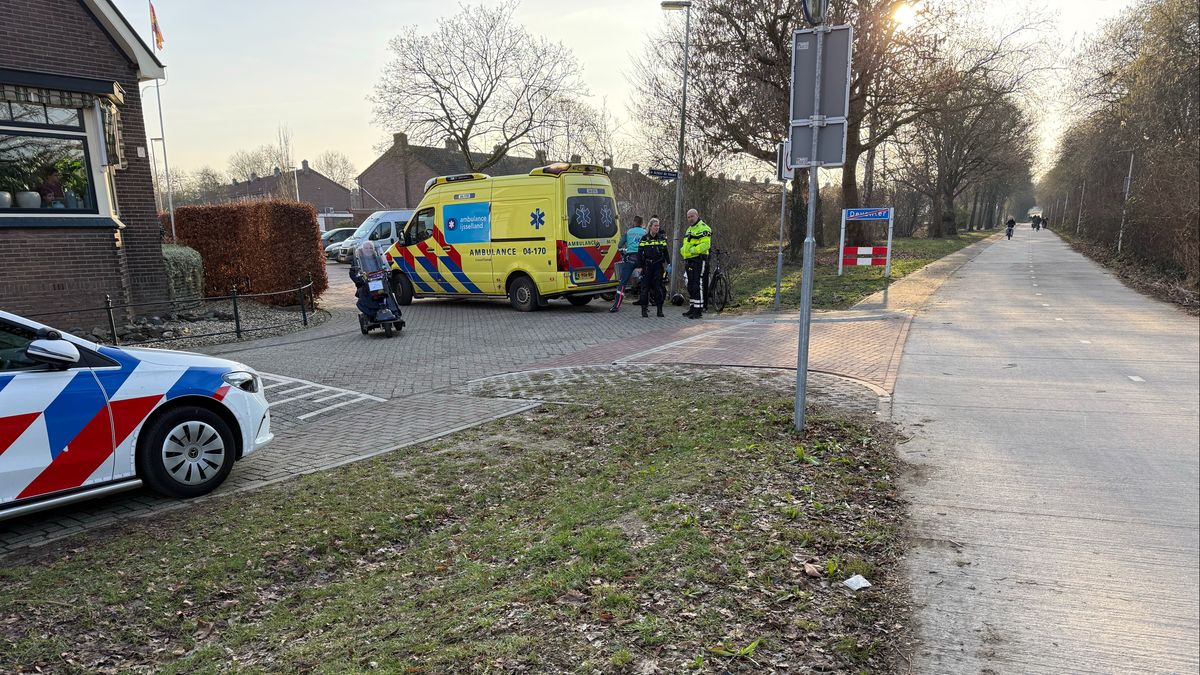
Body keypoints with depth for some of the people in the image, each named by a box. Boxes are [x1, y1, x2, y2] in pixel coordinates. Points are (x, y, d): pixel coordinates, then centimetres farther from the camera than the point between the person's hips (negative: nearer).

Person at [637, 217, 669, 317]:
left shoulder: (662, 238, 7)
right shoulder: (644, 239, 2)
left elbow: (666, 252, 9)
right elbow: (640, 253, 3)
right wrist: (640, 266, -3)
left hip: (658, 265, 1)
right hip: (647, 266, -1)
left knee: (658, 287, 1)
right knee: (645, 286, -1)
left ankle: (659, 310, 4)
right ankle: (644, 309, 5)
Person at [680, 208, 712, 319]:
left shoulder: (703, 228, -9)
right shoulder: (689, 229, 22)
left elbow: (706, 245, -20)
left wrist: (693, 250, -25)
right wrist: (683, 250, 10)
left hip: (699, 261, -10)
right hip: (688, 261, 10)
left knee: (697, 285, -11)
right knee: (690, 286, 13)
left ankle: (698, 310, -9)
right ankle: (693, 308, 22)